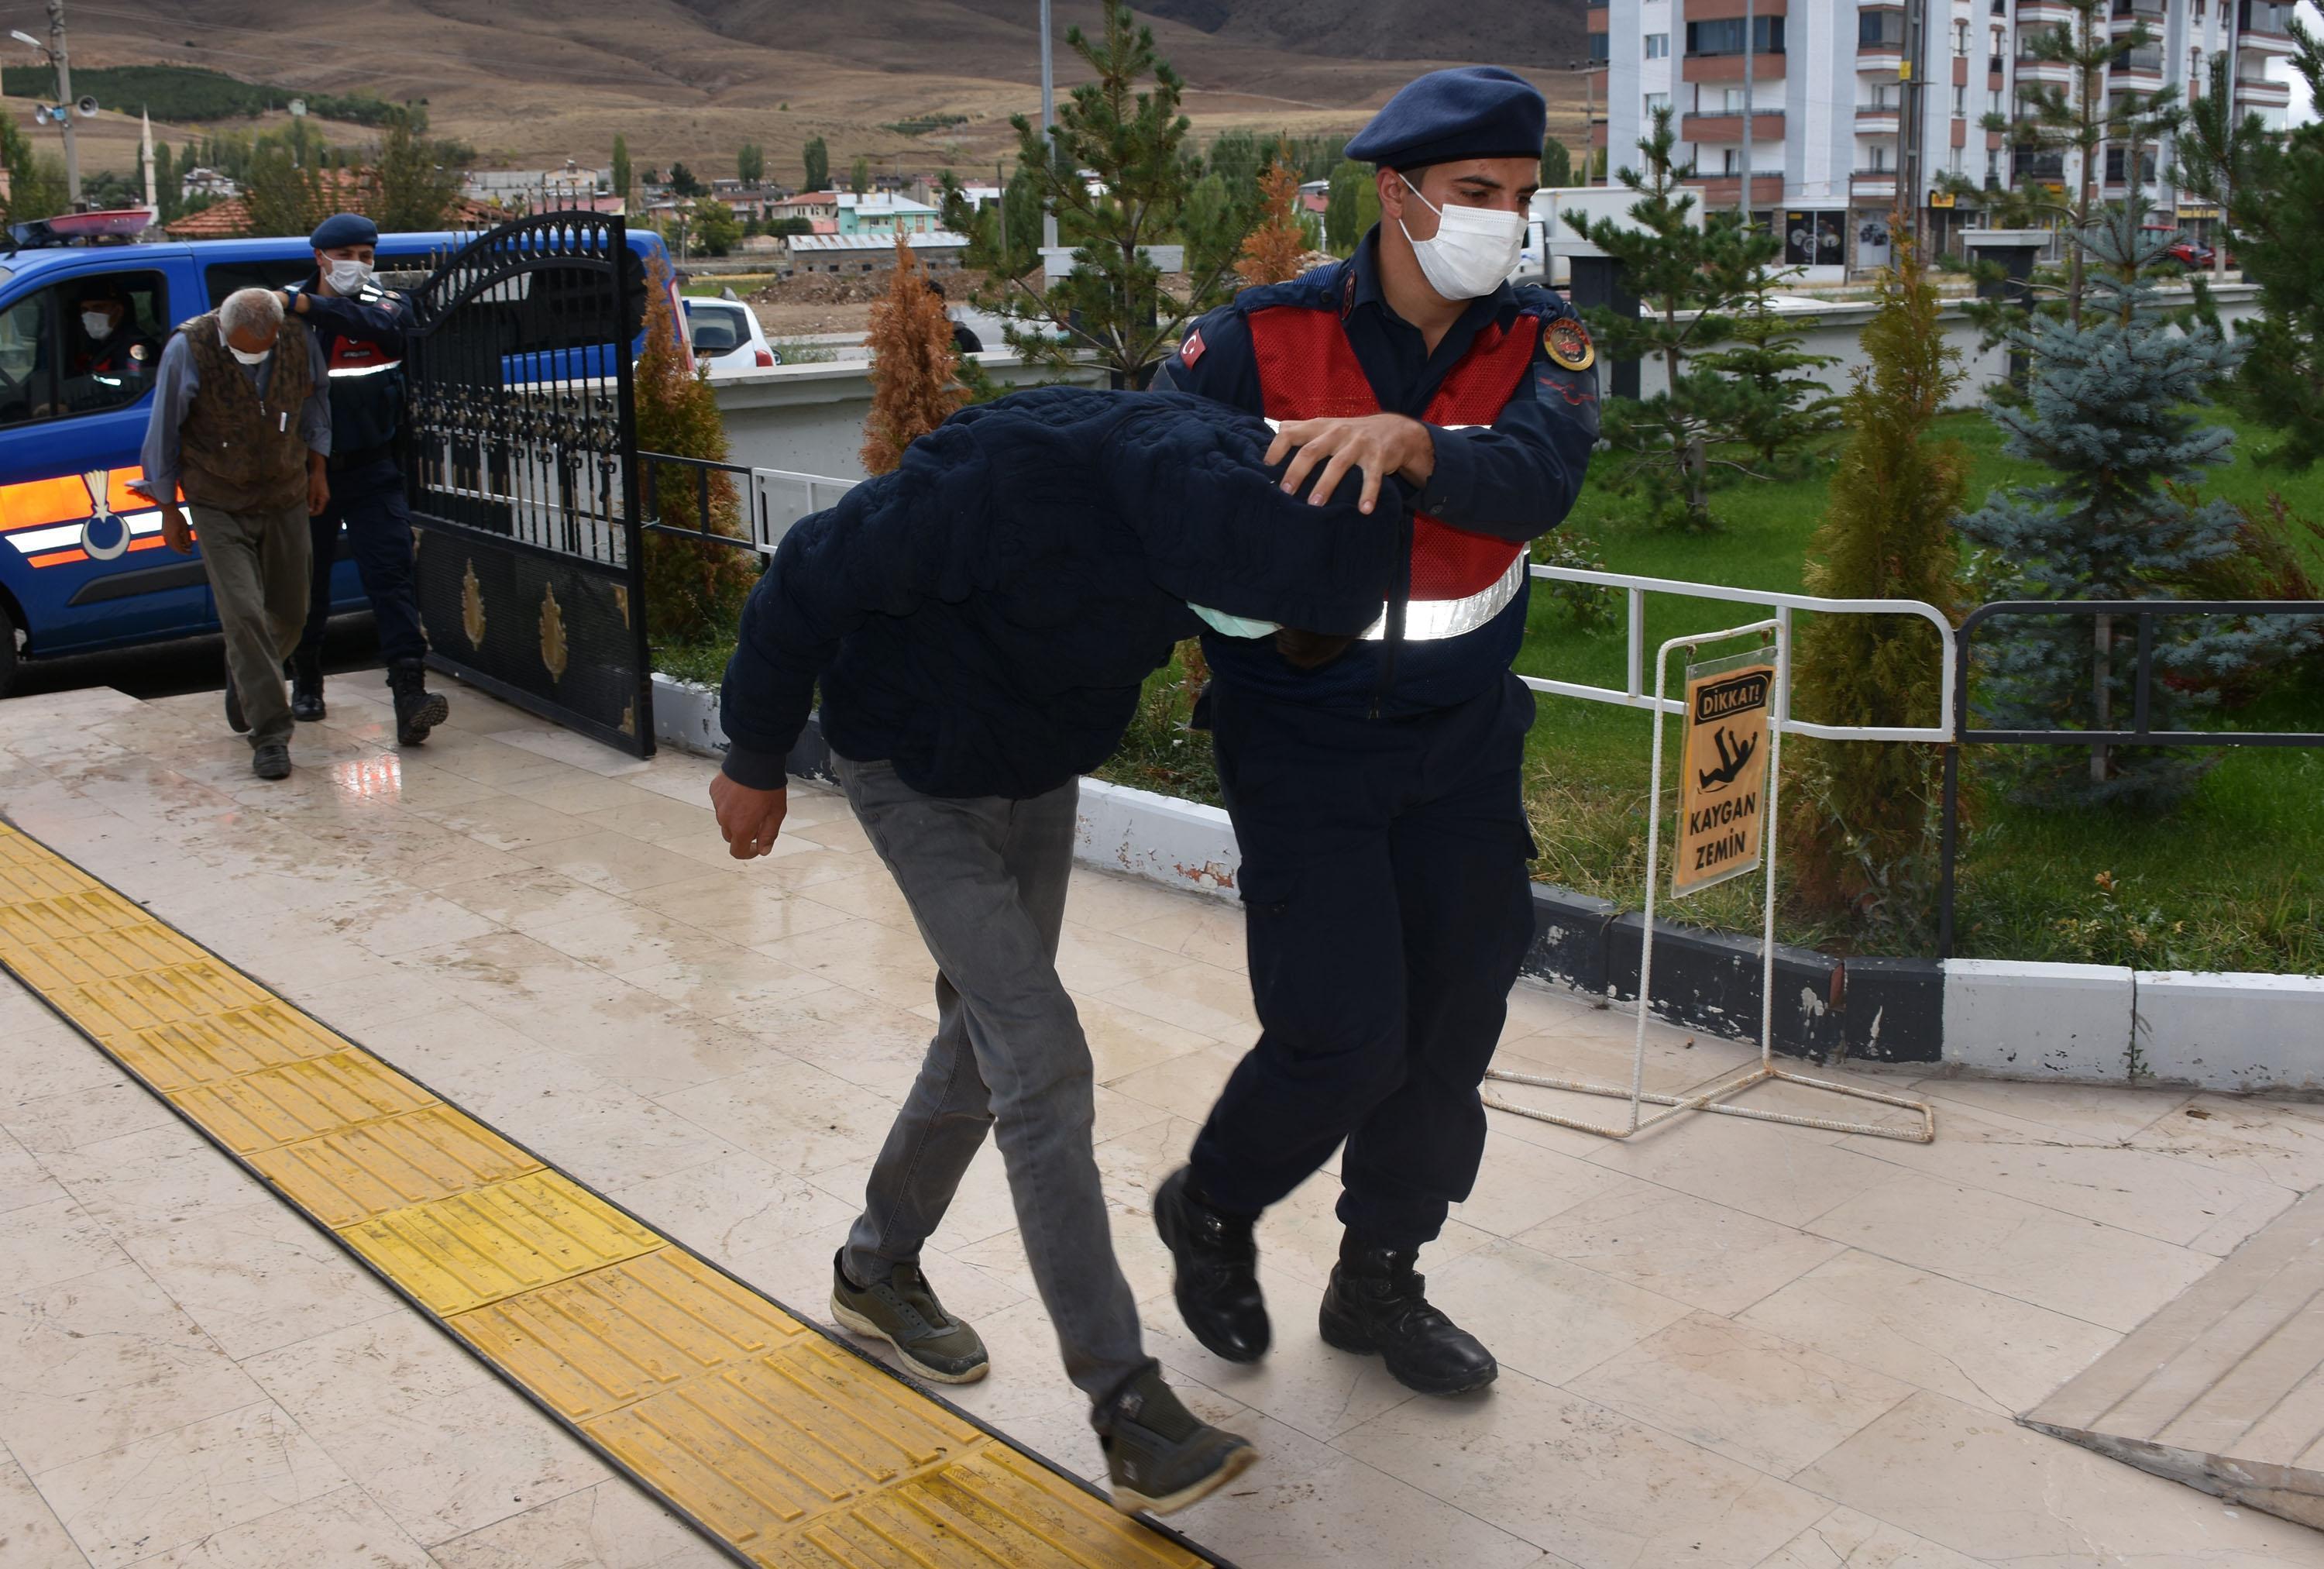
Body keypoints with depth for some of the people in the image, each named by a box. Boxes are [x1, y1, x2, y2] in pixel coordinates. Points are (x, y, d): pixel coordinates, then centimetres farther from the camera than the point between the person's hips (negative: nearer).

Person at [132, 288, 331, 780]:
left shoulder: (300, 339, -10)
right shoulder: (188, 349, -18)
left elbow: (315, 399, 12)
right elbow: (163, 434, -7)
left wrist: (317, 467, 9)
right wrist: (169, 510, -1)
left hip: (286, 499, 4)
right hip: (220, 505, -3)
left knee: (289, 615, 11)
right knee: (244, 615, -13)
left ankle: (244, 681, 41)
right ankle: (269, 734, -7)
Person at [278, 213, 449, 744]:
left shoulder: (389, 305, 1)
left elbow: (379, 326, -23)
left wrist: (306, 306, -29)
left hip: (371, 468, -1)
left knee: (391, 575, -11)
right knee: (307, 580, 11)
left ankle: (409, 695, -17)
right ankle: (306, 681, 31)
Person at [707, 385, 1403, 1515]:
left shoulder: (1232, 480, -22)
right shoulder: (1011, 474, -39)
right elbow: (809, 580, -24)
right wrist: (755, 763, -12)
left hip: (1042, 770, 6)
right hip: (915, 774, -6)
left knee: (987, 1035, 16)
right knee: (1041, 1061, -12)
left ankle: (878, 1266, 40)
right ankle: (1123, 1400, -5)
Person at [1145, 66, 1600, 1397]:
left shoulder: (1541, 346, -5)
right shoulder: (1265, 337, -12)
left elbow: (1539, 477, -25)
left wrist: (1407, 439, -43)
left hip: (1465, 736, 4)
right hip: (1300, 735, -4)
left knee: (1455, 1021, 10)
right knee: (1344, 1035, -8)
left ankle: (1380, 1280, 32)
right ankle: (1211, 1210, 24)